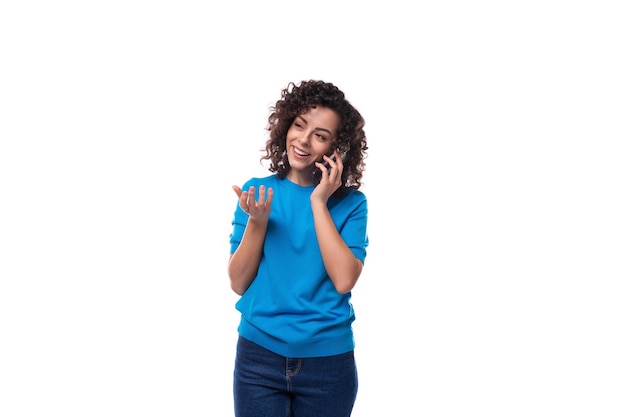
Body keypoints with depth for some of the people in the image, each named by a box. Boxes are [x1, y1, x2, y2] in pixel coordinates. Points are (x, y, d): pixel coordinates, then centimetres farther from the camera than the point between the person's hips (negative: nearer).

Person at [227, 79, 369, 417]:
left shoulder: (351, 203, -3)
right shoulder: (258, 191, 1)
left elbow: (344, 281, -17)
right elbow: (238, 283, -3)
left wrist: (318, 203, -15)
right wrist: (257, 221, -16)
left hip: (328, 360, 0)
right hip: (259, 355, 1)